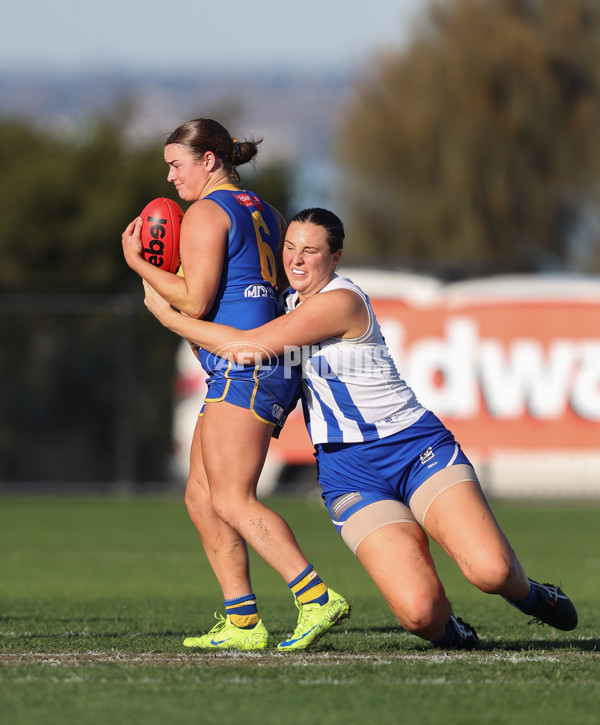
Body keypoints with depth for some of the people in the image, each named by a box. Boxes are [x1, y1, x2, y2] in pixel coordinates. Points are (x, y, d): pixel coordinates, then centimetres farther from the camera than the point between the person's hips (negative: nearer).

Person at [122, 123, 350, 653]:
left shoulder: (207, 213, -6)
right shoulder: (264, 212, 22)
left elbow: (196, 301, -14)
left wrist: (139, 264, -3)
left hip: (243, 368, -10)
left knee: (231, 500, -16)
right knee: (201, 497, 9)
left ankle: (317, 598, -25)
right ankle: (242, 623, 3)